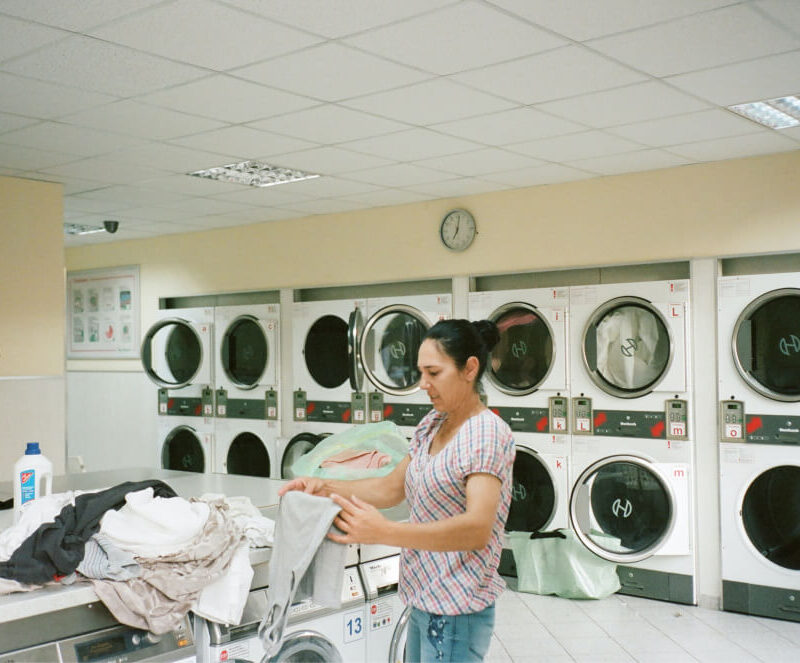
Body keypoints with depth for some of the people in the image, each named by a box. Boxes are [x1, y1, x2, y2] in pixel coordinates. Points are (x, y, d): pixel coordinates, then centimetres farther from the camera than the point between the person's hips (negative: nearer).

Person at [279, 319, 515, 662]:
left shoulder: (488, 433, -19)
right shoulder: (431, 425, 8)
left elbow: (477, 528, -29)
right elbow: (392, 487, 14)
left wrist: (384, 532, -38)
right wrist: (325, 487, 0)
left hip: (456, 611, -8)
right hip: (424, 599, 8)